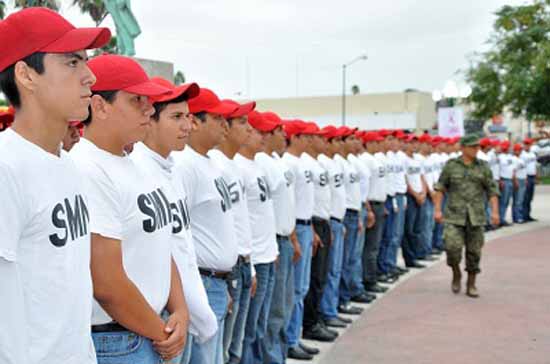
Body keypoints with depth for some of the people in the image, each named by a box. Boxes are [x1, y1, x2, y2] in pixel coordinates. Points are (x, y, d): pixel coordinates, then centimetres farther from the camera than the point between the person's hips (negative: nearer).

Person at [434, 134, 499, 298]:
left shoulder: (483, 167, 4)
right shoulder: (451, 165, 1)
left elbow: (492, 190, 5)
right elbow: (440, 187, 4)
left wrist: (494, 211, -6)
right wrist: (437, 209, -2)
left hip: (476, 216, 2)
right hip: (454, 215, -2)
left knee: (474, 251, 5)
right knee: (453, 247, -14)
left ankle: (471, 285, 20)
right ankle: (456, 274, 14)